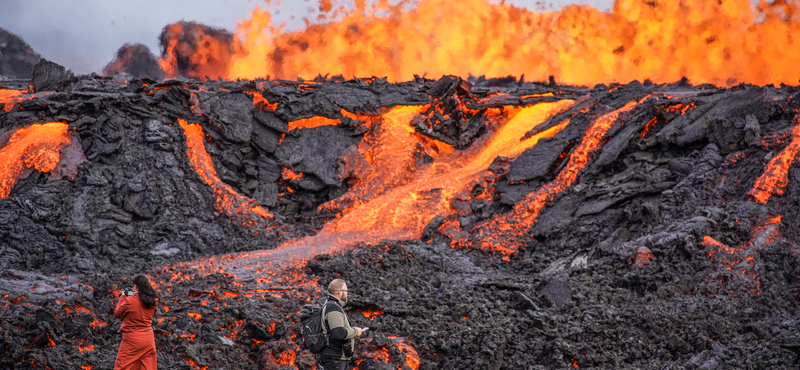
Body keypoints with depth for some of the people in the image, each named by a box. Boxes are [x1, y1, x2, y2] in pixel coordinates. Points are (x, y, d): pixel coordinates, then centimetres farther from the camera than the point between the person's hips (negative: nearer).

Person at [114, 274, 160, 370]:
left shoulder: (130, 301, -14)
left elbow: (117, 314, 1)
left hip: (132, 341, -5)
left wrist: (122, 297, 12)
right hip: (149, 341, 5)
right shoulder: (152, 301, 1)